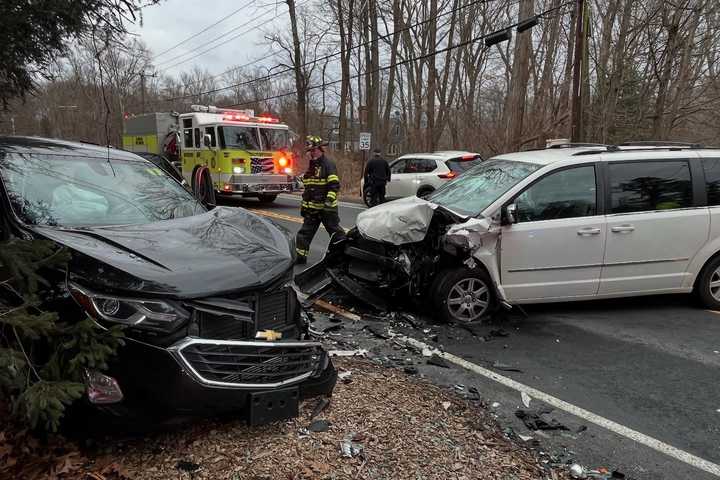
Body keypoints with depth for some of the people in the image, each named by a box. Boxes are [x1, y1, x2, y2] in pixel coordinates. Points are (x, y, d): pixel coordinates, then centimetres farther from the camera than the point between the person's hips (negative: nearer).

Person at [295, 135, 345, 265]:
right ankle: (301, 256, 17)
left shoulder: (328, 164, -10)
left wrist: (329, 200, -29)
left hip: (327, 207, -8)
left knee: (336, 232, -1)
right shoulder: (311, 166, 16)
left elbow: (334, 185, -17)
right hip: (311, 208, 8)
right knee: (305, 232, 9)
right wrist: (303, 205, 22)